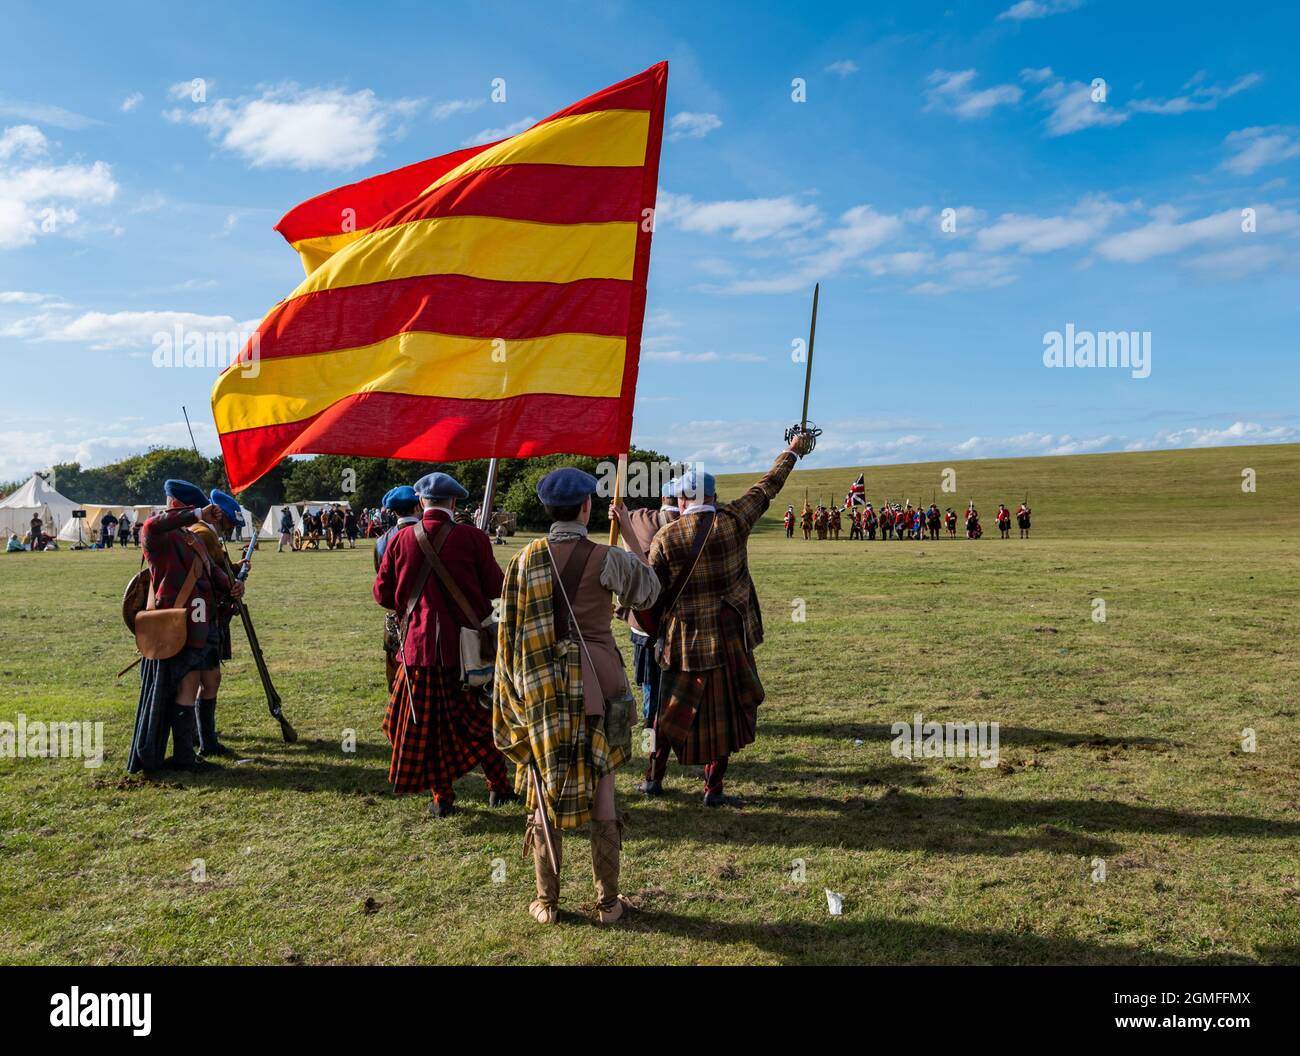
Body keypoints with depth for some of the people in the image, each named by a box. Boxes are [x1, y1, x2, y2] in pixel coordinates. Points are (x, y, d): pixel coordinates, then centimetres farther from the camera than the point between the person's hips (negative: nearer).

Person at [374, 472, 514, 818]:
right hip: (467, 644, -1)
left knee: (425, 723, 13)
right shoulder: (472, 538, -10)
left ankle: (442, 797, 17)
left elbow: (383, 593, 2)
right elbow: (495, 589, -5)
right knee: (480, 717, 16)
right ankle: (498, 786, 23)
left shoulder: (401, 539, -4)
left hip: (419, 643, 1)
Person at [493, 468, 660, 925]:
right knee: (601, 791, 11)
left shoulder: (524, 560, -3)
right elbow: (648, 591, 6)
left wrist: (519, 690, 11)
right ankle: (608, 900, 22)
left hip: (541, 686, 2)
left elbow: (511, 629, 1)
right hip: (597, 682, -2)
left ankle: (546, 901, 24)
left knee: (545, 792, 13)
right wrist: (630, 534, 10)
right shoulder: (607, 558, -12)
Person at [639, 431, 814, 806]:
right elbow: (767, 488, 6)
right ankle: (713, 789, 16)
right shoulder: (733, 521, -8)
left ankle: (654, 778, 26)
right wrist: (793, 452, 20)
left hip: (683, 638, 1)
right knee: (725, 711, 10)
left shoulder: (665, 537, -7)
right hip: (728, 636, -1)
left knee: (672, 709, 16)